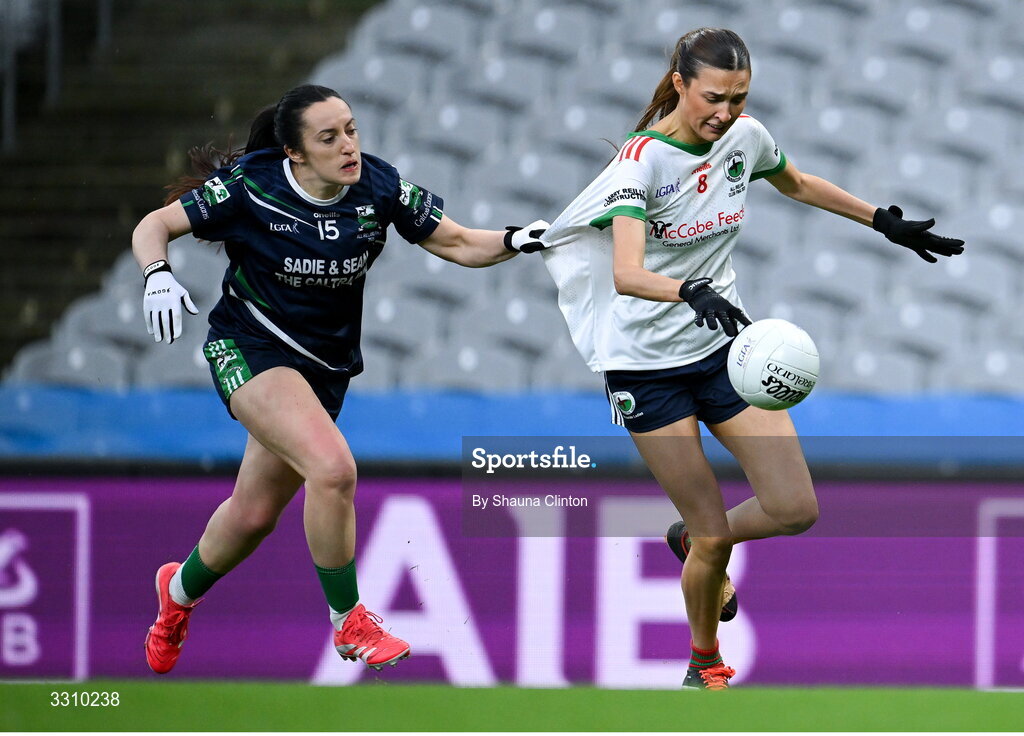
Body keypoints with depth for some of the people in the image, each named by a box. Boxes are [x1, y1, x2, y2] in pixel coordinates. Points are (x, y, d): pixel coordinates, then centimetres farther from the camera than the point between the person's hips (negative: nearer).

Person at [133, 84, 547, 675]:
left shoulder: (378, 187, -11)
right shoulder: (250, 188, -19)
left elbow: (459, 244, -6)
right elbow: (153, 227, -11)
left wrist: (518, 240, -25)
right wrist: (159, 277, -32)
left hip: (326, 367, 5)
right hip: (250, 350, -5)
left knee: (256, 513, 15)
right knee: (333, 468, -28)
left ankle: (182, 589, 48)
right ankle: (350, 623, -11)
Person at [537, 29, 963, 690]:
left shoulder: (746, 138, -3)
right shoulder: (645, 158, -20)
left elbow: (799, 185, 21)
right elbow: (626, 273, -35)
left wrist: (888, 223, 23)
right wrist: (693, 293, -53)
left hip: (724, 343, 5)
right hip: (649, 365, -5)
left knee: (796, 510, -6)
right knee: (714, 538, -4)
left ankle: (695, 538, 26)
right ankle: (705, 664, 23)